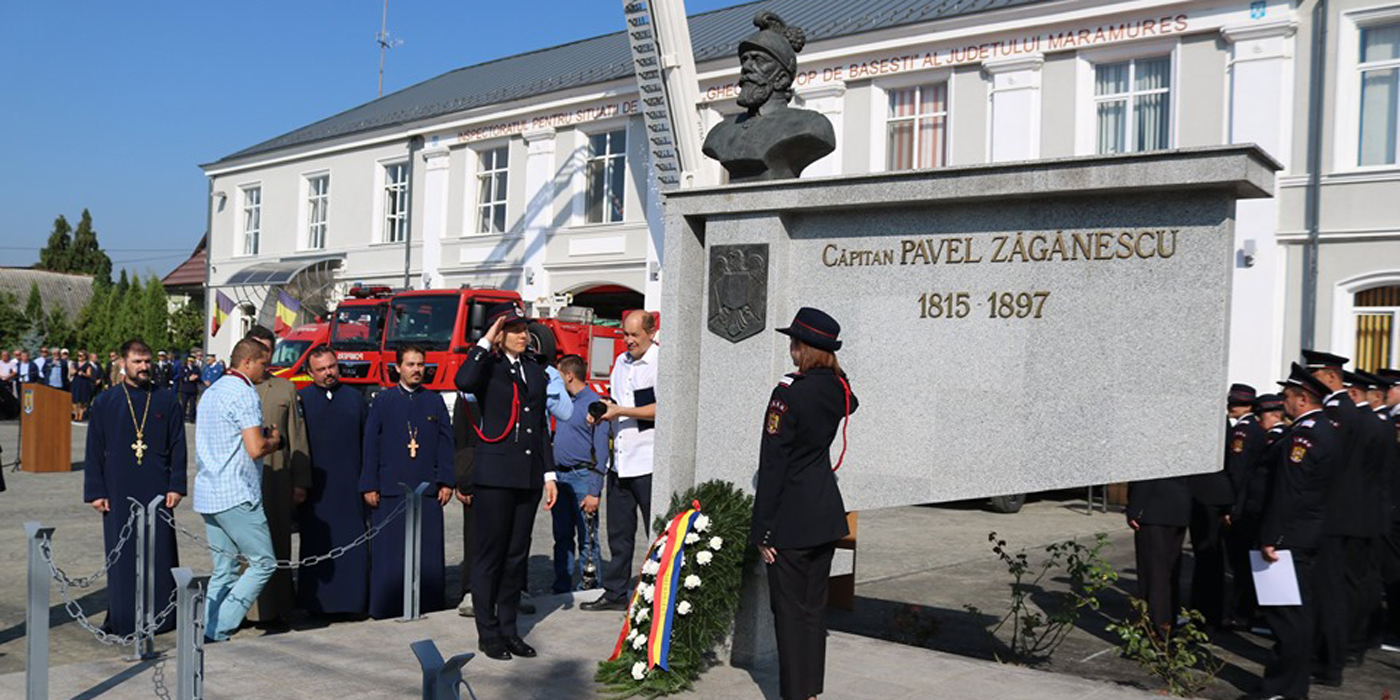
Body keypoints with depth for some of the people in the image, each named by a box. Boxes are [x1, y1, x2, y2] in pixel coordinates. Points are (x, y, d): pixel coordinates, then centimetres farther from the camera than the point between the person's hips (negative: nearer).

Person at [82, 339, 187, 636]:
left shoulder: (166, 401, 5)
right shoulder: (105, 403, 5)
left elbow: (178, 446, 6)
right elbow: (93, 451, 6)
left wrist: (176, 486, -1)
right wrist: (95, 491, 0)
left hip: (157, 492, 0)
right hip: (119, 494, 0)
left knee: (160, 554, 3)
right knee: (121, 556, 4)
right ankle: (121, 617, 15)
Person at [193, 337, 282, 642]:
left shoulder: (213, 390, 18)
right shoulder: (244, 393, -13)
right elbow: (256, 449, -19)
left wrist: (263, 436, 15)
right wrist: (274, 440, 1)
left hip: (208, 494, 10)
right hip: (236, 495, -9)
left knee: (224, 568, 13)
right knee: (263, 562, -2)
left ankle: (210, 631, 12)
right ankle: (220, 627, -5)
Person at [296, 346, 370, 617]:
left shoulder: (354, 398, 10)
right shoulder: (301, 400, 4)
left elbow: (368, 441, 10)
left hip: (349, 487, 1)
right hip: (315, 490, -1)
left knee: (352, 544, -1)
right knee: (316, 547, 3)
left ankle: (351, 600, 7)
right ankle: (316, 602, 12)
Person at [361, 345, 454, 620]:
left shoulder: (435, 402, 10)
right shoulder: (383, 401, 6)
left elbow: (445, 443, 9)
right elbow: (371, 445, 4)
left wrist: (446, 482, 2)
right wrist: (369, 485, -2)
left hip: (427, 490, 1)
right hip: (390, 491, -1)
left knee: (428, 552, 2)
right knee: (389, 552, 1)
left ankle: (428, 605, 11)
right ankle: (386, 606, 10)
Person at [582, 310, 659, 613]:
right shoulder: (621, 362, 16)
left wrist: (621, 412, -17)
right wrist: (602, 413, 3)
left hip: (650, 462, -7)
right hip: (621, 460, 8)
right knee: (618, 532, 13)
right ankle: (615, 593, 22)